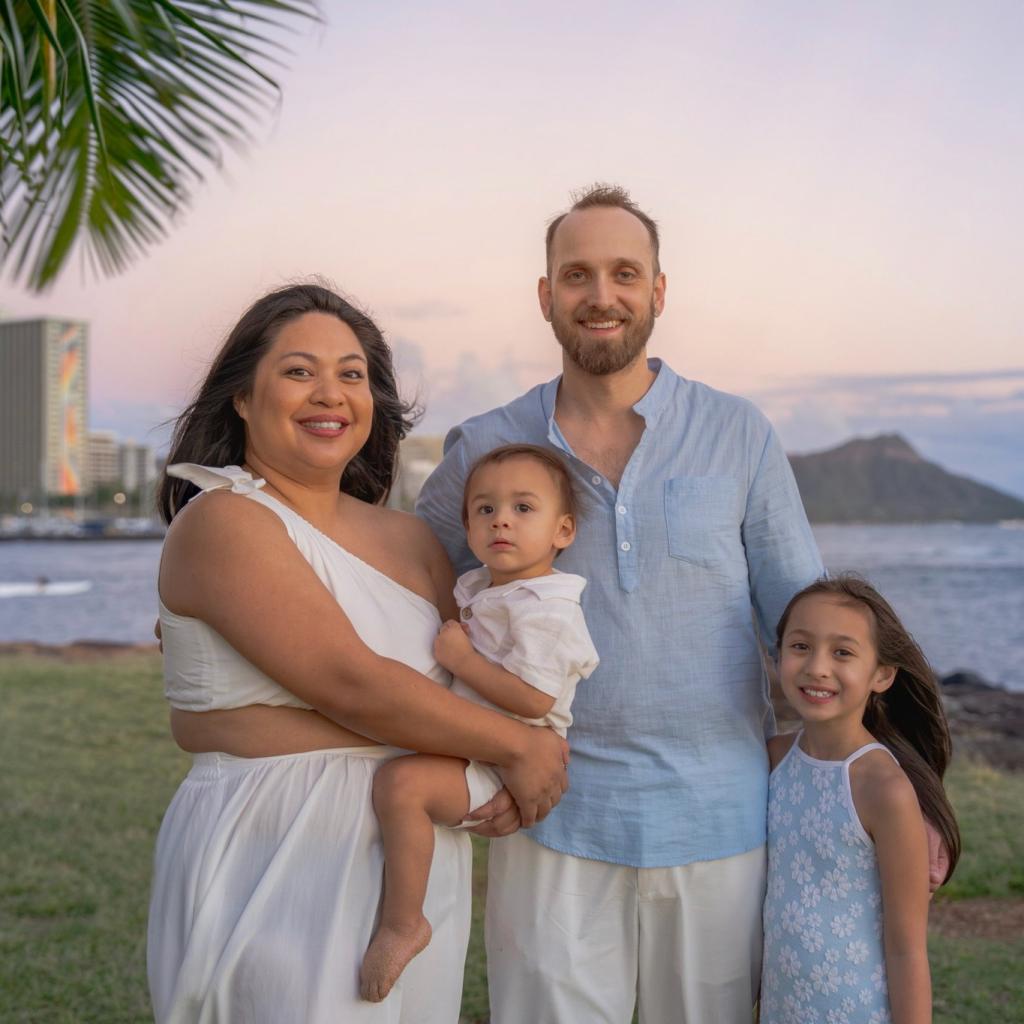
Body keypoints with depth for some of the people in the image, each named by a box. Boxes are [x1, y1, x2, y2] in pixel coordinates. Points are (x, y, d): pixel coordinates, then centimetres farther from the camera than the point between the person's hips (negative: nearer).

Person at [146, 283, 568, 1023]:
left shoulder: (405, 538, 10)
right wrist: (515, 747, -12)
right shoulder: (224, 521, -12)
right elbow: (351, 684, -19)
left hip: (416, 860, 7)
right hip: (277, 859, -7)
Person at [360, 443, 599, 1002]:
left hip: (504, 766, -11)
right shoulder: (477, 587, 9)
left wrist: (459, 658, -22)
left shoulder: (545, 611, -20)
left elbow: (533, 699, -29)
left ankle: (403, 924, -21)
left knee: (401, 783, -32)